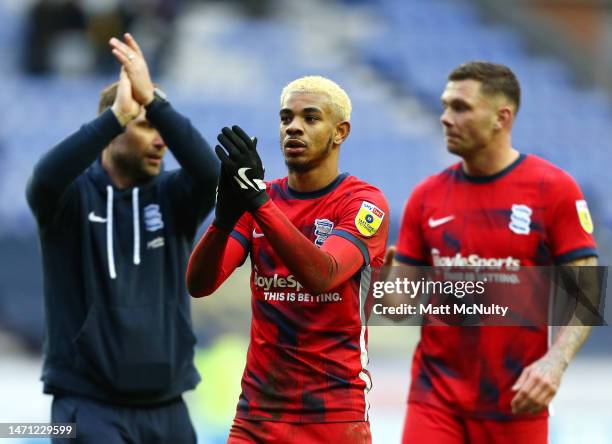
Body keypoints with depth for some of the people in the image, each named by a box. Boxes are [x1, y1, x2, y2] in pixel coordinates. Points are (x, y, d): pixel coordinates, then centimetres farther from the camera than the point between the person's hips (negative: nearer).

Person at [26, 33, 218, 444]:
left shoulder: (172, 198, 6)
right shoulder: (73, 196, -2)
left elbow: (209, 173, -15)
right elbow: (46, 177, -25)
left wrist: (154, 101, -25)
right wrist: (116, 114, -32)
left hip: (166, 408, 4)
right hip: (90, 406, -4)